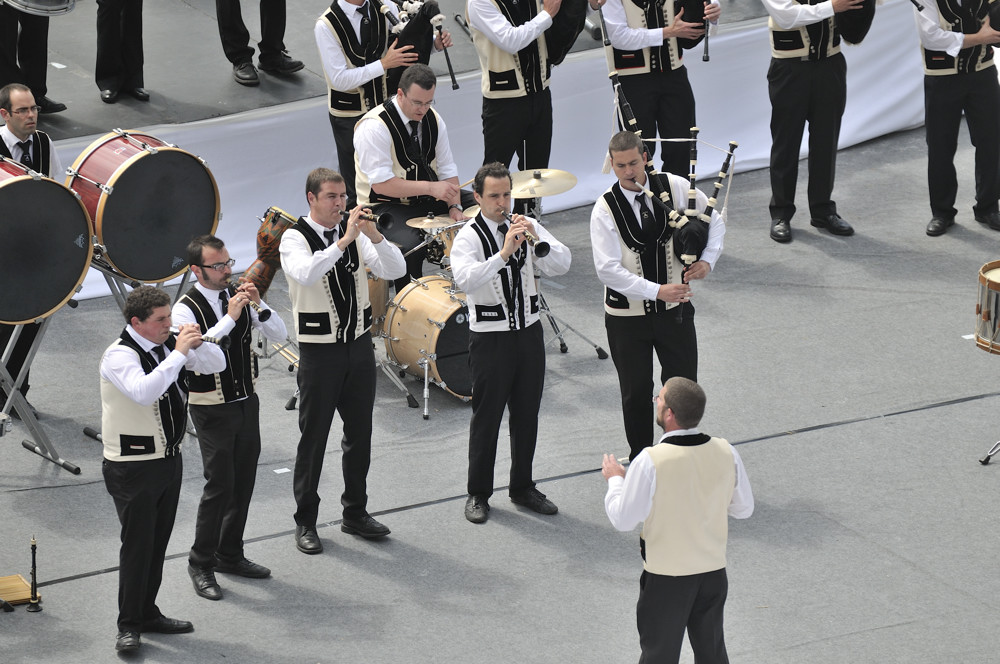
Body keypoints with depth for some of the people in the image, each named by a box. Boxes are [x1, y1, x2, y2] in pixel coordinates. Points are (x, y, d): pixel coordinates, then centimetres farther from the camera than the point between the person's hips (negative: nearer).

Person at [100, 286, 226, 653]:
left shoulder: (166, 344, 3)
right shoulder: (120, 356, -19)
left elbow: (217, 364, 9)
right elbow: (143, 391, -38)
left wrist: (197, 344, -11)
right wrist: (179, 353, -33)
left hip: (170, 458, 7)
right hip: (134, 467, -7)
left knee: (158, 542, 15)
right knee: (137, 546, -2)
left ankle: (148, 613, 28)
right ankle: (128, 625, 8)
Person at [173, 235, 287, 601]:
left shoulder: (238, 295, 2)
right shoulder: (187, 309, -15)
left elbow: (280, 335, 1)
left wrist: (258, 305, -15)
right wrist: (230, 318, -31)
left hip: (247, 402, 6)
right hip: (213, 410, -6)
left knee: (244, 481, 13)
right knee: (220, 484, -7)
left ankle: (230, 555, 28)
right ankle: (201, 563, 7)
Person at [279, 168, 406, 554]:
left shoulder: (355, 233, 4)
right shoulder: (295, 239, -10)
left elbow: (395, 270, -6)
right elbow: (305, 274, -31)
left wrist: (374, 236, -22)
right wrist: (344, 241, -33)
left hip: (359, 345, 5)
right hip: (319, 352, -5)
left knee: (360, 434, 12)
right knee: (313, 438, 2)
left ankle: (355, 513, 26)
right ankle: (305, 522, 12)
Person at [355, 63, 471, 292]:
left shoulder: (433, 119, 2)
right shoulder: (374, 127, -21)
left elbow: (447, 170, 5)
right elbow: (381, 184, -25)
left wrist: (454, 207, -12)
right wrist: (431, 188, -29)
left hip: (426, 202, 7)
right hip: (384, 206, -7)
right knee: (412, 246, -35)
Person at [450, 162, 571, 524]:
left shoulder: (527, 226, 4)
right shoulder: (468, 236, -10)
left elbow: (562, 264, -7)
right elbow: (465, 279, -29)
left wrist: (536, 239, -24)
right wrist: (503, 253, -38)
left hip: (529, 331, 5)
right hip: (490, 337, -5)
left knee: (527, 414, 13)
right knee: (486, 417, 3)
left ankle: (523, 488, 27)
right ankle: (478, 494, 15)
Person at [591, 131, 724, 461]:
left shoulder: (676, 187, -8)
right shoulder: (605, 210, -16)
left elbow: (715, 221, 8)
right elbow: (608, 270, -22)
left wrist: (707, 260, -8)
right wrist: (658, 291, -28)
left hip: (675, 309, 2)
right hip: (627, 316, -2)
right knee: (636, 392, 10)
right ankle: (640, 457, 29)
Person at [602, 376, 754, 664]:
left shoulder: (650, 462, -24)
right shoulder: (726, 453, -10)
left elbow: (623, 519, -15)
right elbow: (744, 508, 4)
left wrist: (615, 479, 1)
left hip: (666, 577, -4)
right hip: (714, 571, 4)